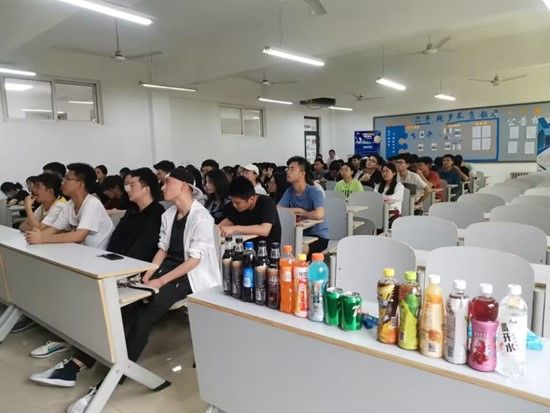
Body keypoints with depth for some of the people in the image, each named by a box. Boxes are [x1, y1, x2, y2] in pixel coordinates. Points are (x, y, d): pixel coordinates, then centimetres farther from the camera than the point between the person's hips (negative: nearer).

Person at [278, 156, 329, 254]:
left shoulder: (315, 192, -17)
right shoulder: (289, 192, 4)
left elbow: (319, 214, -34)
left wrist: (301, 213, -16)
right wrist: (297, 210, -18)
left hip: (319, 235, -5)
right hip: (300, 233, 6)